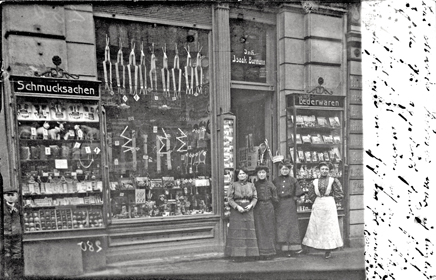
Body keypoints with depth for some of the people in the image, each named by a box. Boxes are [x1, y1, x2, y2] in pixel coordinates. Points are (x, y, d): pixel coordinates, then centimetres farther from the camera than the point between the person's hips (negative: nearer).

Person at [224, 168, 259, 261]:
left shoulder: (251, 185, 10)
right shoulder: (233, 185, 0)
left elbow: (255, 198, 8)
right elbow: (229, 198, -5)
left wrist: (250, 205, -10)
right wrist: (237, 206, -16)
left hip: (248, 211, 3)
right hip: (236, 211, -3)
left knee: (248, 232, 3)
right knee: (236, 233, -4)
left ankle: (247, 253, 11)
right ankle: (236, 255, 1)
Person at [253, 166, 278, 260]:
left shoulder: (270, 184, 2)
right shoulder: (254, 185, 4)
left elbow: (275, 198, 6)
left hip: (268, 208, -1)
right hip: (258, 209, 1)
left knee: (269, 230, 4)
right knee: (259, 230, 2)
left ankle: (269, 252, 11)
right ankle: (261, 253, 8)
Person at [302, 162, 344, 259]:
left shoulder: (333, 181, -3)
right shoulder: (315, 182, 5)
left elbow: (340, 194, -1)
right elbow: (311, 195, 15)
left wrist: (330, 201, 2)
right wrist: (317, 201, 8)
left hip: (329, 206, -3)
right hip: (318, 206, 3)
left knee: (329, 227, 1)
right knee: (316, 227, 5)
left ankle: (328, 250, 8)